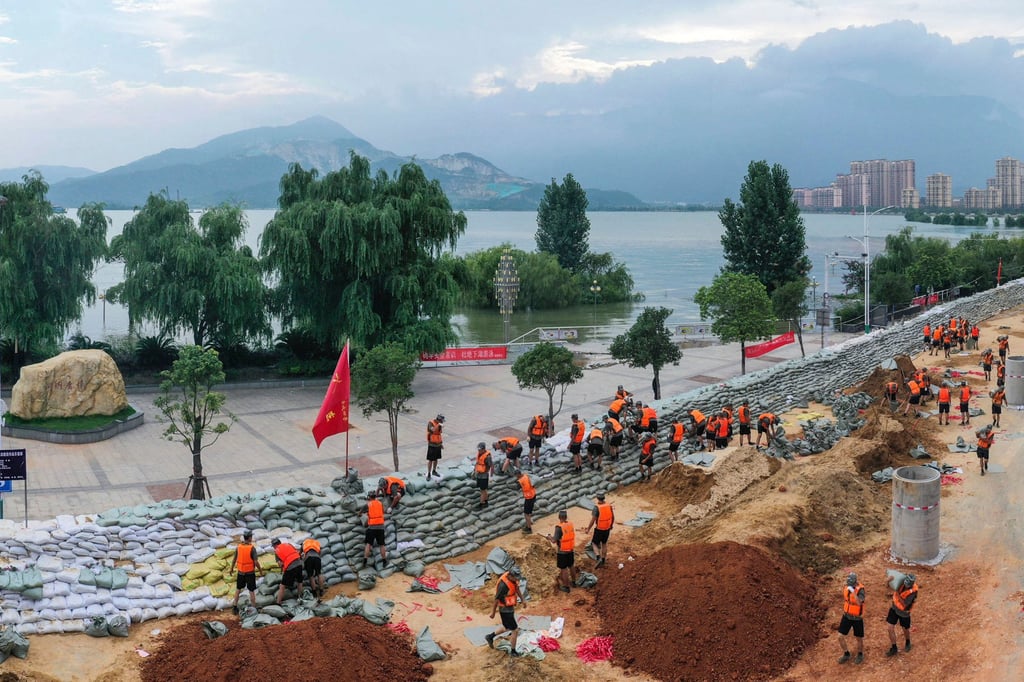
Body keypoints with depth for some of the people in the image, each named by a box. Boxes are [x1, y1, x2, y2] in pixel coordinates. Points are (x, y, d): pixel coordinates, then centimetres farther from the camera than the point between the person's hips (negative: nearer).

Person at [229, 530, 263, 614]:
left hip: (241, 572, 4)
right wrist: (261, 571, -5)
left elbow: (234, 559, 2)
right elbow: (256, 562, -21)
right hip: (250, 573, -4)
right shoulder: (252, 548, -21)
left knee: (238, 589, 21)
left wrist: (231, 569, 20)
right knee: (252, 591, 8)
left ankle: (235, 608, 23)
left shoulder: (238, 547, -8)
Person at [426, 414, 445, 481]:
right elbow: (433, 430, -38)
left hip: (438, 444, 7)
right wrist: (438, 425, -40)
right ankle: (429, 474, 4)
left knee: (436, 458, 17)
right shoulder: (430, 423, -19)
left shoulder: (439, 424, 4)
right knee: (430, 460, -3)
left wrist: (442, 443, 17)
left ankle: (434, 471, 33)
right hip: (432, 445, -7)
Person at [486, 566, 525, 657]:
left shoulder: (513, 578, -9)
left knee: (507, 627, 26)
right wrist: (493, 612, -10)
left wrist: (523, 599, 13)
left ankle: (490, 637, 43)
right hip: (505, 609, -9)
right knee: (515, 630, 2)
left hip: (510, 607, 9)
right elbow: (497, 599, -22)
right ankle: (513, 652, 20)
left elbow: (517, 588, 12)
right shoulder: (503, 585, -34)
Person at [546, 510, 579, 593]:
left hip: (562, 551, -6)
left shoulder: (559, 527, -25)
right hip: (571, 550, 6)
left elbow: (554, 541, -25)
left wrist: (550, 538, -3)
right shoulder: (570, 525, -5)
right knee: (571, 566, 24)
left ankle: (566, 587, 17)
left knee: (563, 569, 7)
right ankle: (573, 581, 41)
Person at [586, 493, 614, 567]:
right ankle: (603, 560, 33)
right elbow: (613, 517, 4)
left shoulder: (597, 507, -25)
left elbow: (593, 520, -22)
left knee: (594, 543, 12)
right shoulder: (609, 506, -7)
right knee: (604, 543, 24)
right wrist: (611, 525, 23)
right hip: (607, 528, 5)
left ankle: (598, 558, -6)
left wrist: (588, 529, -8)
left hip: (599, 529, -5)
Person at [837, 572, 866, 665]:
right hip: (847, 616, 5)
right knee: (841, 637, 3)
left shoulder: (860, 589, -25)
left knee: (859, 638, 14)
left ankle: (860, 655, 41)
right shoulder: (846, 588, -7)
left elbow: (859, 603, -40)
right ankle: (846, 654, 27)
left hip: (857, 618, -5)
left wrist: (853, 591, -45)